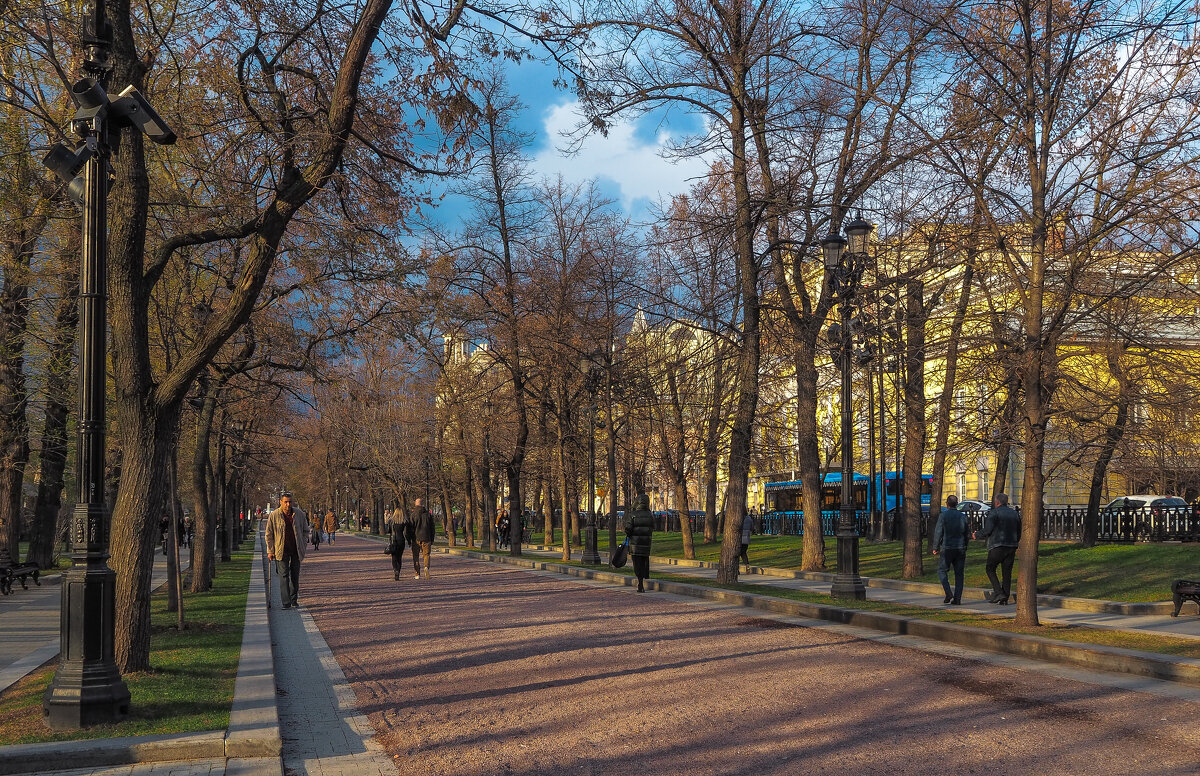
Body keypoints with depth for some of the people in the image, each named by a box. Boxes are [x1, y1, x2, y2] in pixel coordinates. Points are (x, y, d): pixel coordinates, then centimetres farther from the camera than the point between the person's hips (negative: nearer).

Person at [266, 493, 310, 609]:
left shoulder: (299, 514, 1)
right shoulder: (273, 516, -4)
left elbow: (306, 531, 10)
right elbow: (269, 534, 1)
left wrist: (304, 546, 3)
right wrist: (270, 551, -2)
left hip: (296, 551, 2)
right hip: (282, 550, -2)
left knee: (295, 575, 9)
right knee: (284, 576, -6)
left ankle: (293, 599, 24)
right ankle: (286, 603, -5)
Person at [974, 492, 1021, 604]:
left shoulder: (994, 512, -8)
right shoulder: (1015, 513, 12)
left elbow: (987, 530, -13)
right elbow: (1019, 532, 17)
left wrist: (977, 535, 4)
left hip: (997, 546, -6)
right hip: (1011, 547, 6)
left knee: (990, 569, 6)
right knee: (1007, 571, 8)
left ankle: (998, 593, -7)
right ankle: (1005, 598, 8)